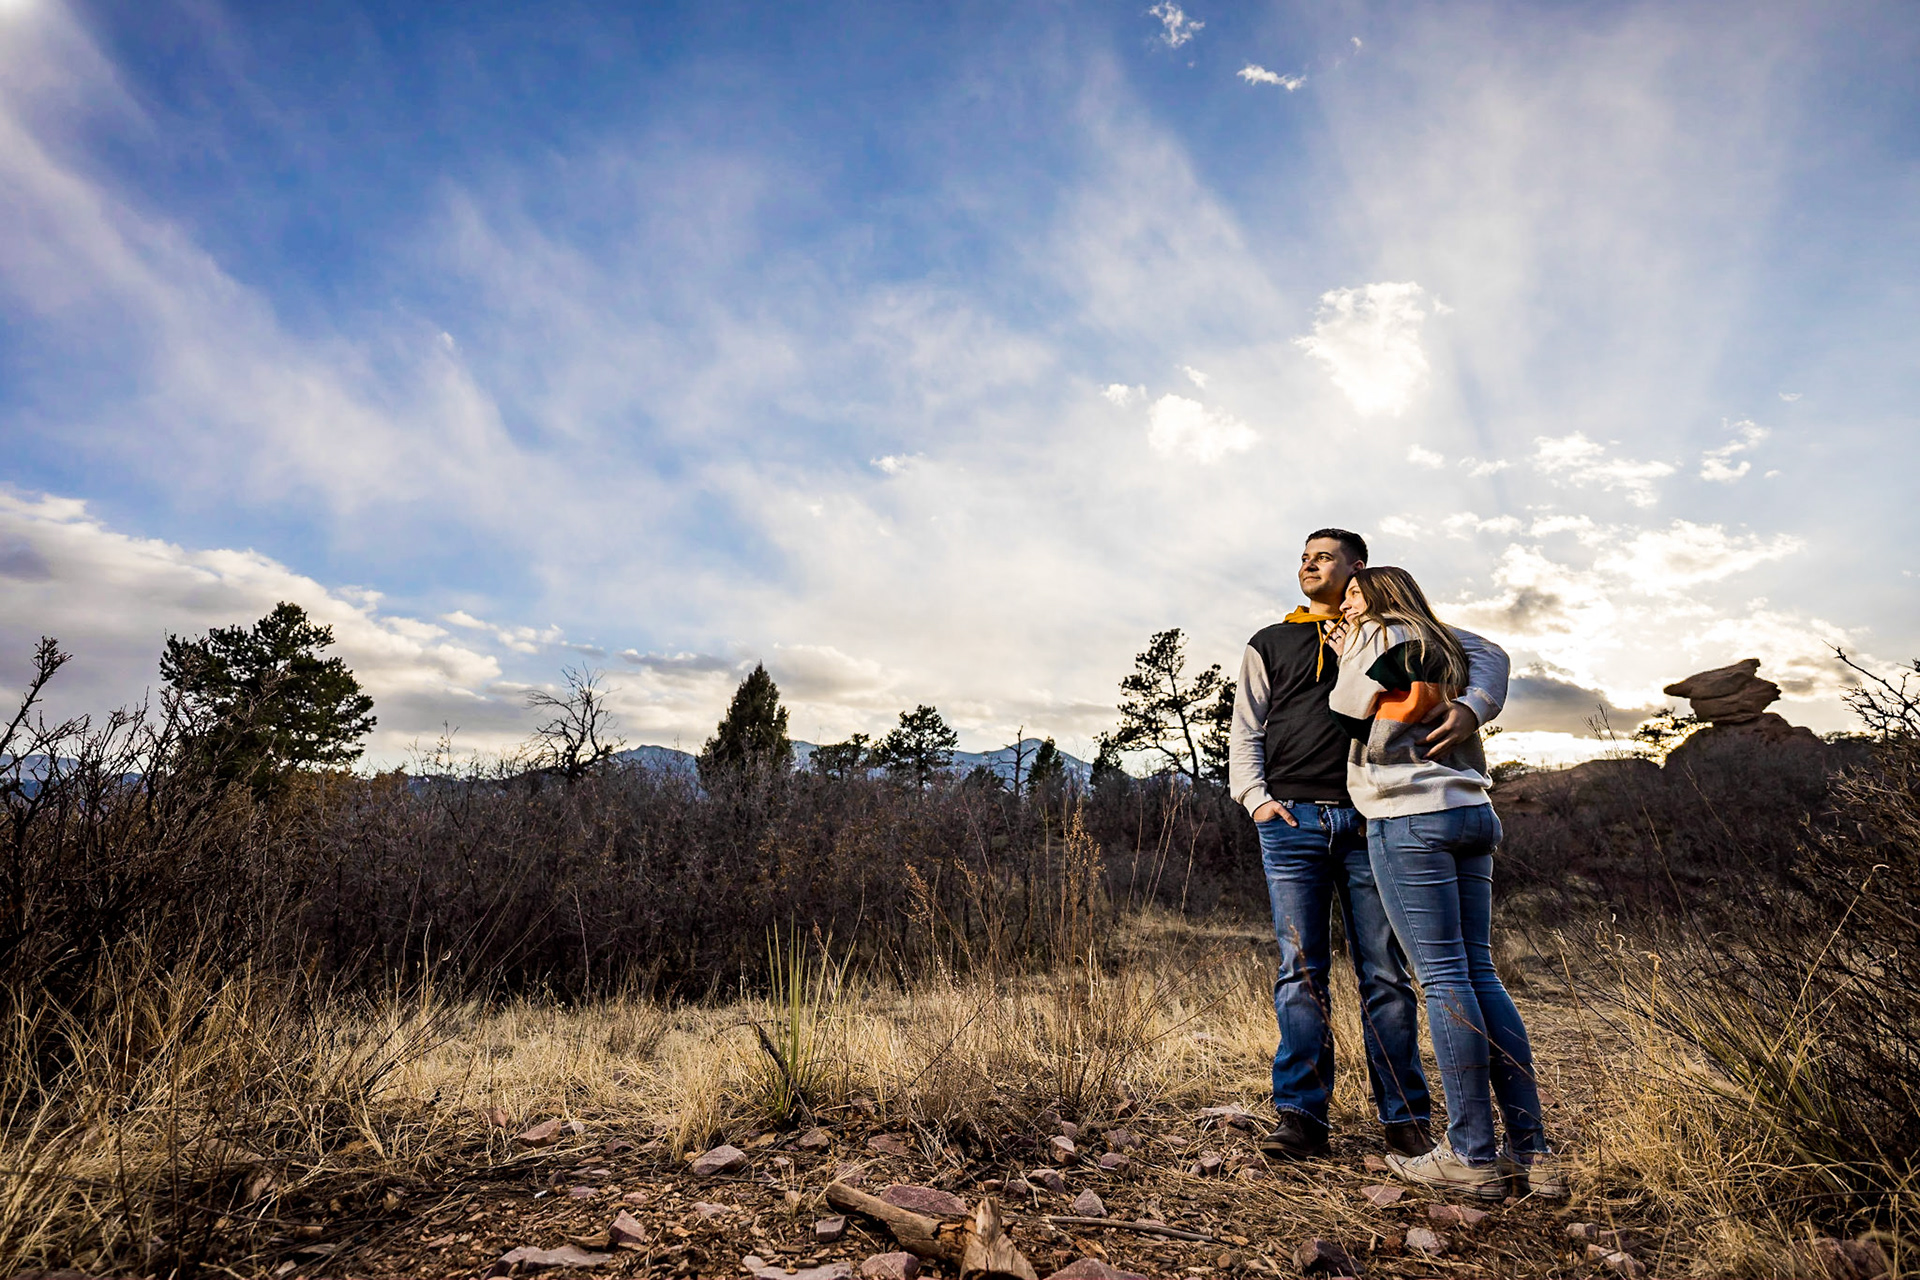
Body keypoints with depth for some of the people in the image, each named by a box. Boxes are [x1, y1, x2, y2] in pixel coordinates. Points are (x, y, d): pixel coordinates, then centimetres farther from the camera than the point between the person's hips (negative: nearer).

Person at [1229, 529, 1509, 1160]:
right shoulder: (1269, 644, 18)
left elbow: (1485, 653, 12)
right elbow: (1245, 732, 14)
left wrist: (1472, 707, -10)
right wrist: (1257, 798, -3)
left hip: (1368, 819, 0)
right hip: (1292, 821, 1)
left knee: (1386, 973, 3)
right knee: (1301, 970, -1)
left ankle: (1405, 1118, 13)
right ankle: (1300, 1115, 4)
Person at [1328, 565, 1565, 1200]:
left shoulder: (1377, 635, 2)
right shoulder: (1446, 647, 22)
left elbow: (1347, 714, 4)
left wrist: (1349, 641, 19)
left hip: (1410, 818, -7)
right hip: (1473, 812, 8)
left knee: (1444, 977, -7)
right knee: (1480, 973, 8)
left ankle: (1472, 1155, -2)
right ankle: (1531, 1151, 9)